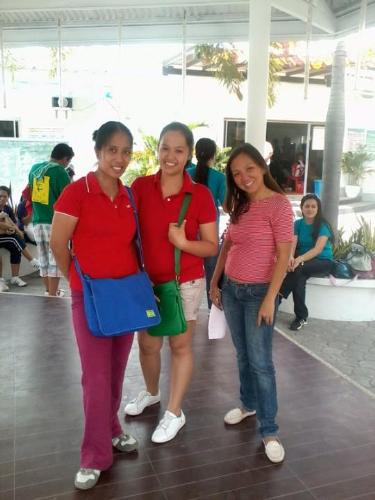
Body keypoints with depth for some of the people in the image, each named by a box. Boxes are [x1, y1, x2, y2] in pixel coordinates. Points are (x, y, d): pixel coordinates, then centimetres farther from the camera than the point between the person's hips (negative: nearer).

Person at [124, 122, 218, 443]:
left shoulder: (200, 195, -11)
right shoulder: (141, 187, -5)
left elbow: (212, 247, -7)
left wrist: (184, 243, -25)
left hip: (186, 283, -3)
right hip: (148, 280, 3)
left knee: (180, 346, 11)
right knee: (147, 344, 17)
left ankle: (175, 412, 29)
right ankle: (151, 392, 47)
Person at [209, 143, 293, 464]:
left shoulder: (278, 204, -12)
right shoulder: (239, 205, 9)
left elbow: (283, 255, -15)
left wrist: (270, 298, -17)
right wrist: (215, 282, 11)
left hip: (258, 292, -6)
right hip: (231, 289, 6)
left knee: (261, 362, -1)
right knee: (243, 355, 17)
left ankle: (269, 430, 12)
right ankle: (248, 404, 37)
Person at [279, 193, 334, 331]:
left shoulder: (323, 225, -12)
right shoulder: (298, 223, 2)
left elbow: (318, 249, -25)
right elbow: (292, 243, -10)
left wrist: (300, 259, -42)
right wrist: (290, 257, -34)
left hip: (323, 261, -3)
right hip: (303, 259, 3)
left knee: (297, 270, -34)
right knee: (299, 278, -31)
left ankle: (278, 297, -23)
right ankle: (301, 316, -22)